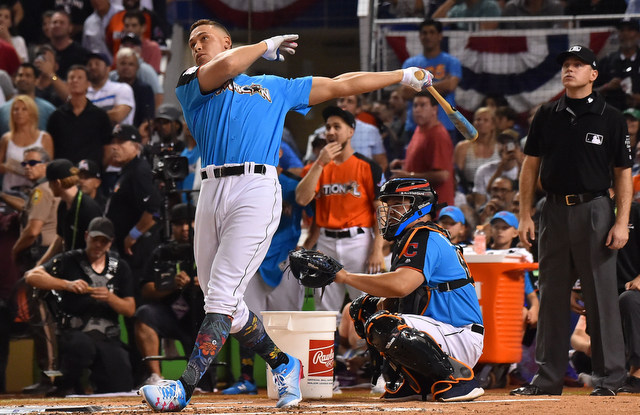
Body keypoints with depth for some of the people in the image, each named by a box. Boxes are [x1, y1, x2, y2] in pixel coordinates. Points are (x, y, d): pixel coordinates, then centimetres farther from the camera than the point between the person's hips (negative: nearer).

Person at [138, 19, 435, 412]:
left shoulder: (274, 87, 24)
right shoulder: (192, 85, 17)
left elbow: (338, 85, 29)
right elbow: (227, 66, -4)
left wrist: (403, 76, 30)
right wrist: (267, 46, 12)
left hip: (257, 191, -2)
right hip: (212, 191, 2)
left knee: (222, 295, -14)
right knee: (225, 306, 4)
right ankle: (283, 365, 24)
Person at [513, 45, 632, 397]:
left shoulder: (610, 118, 1)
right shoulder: (547, 116, 10)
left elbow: (623, 173, 0)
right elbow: (531, 166, 12)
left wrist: (622, 221, -9)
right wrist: (525, 216, 4)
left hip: (594, 211, -4)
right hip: (554, 210, 4)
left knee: (601, 297, -4)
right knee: (551, 297, 7)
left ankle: (608, 378, 1)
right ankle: (548, 378, 12)